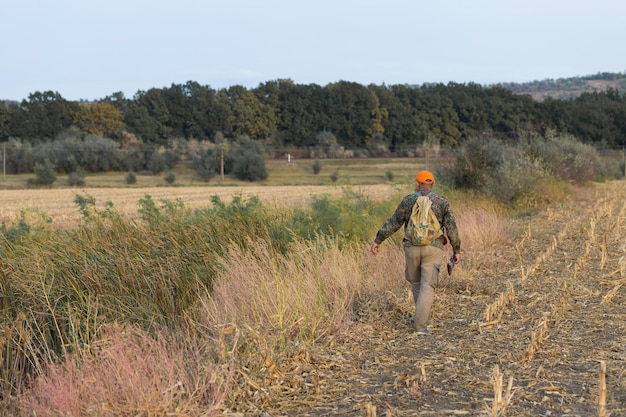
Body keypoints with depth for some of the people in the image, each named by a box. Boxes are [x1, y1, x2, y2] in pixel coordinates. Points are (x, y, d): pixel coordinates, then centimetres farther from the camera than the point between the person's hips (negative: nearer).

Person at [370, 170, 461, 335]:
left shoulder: (408, 200, 1)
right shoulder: (442, 202, 0)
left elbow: (392, 223, 2)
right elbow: (451, 228, -3)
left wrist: (377, 240, 9)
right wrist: (457, 250, 4)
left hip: (412, 248, 1)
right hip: (433, 249, -1)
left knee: (416, 282, 22)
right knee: (427, 286, -1)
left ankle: (423, 317, 32)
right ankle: (421, 325, -10)